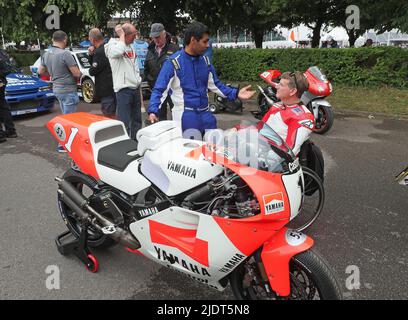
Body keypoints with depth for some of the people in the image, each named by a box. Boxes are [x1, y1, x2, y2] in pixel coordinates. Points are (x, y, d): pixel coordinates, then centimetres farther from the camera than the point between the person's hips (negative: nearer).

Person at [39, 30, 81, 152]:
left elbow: (41, 71, 16)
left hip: (57, 89, 9)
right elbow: (77, 73, -19)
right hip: (68, 90, -8)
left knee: (66, 116, 20)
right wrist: (77, 77, 3)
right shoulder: (65, 54, -19)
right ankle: (63, 145, 3)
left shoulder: (46, 54, 6)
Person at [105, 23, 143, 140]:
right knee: (124, 122, -8)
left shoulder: (130, 46, 16)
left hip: (135, 88, 8)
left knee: (137, 121, 15)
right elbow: (118, 51, -33)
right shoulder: (112, 45, -8)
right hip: (123, 90, -8)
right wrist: (121, 35, -17)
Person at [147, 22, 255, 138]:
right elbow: (160, 89, -12)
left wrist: (236, 93, 5)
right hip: (185, 117, -6)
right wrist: (153, 111, -26)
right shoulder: (174, 62, -11)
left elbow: (215, 84, 15)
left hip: (205, 115, 6)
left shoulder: (205, 61, 7)